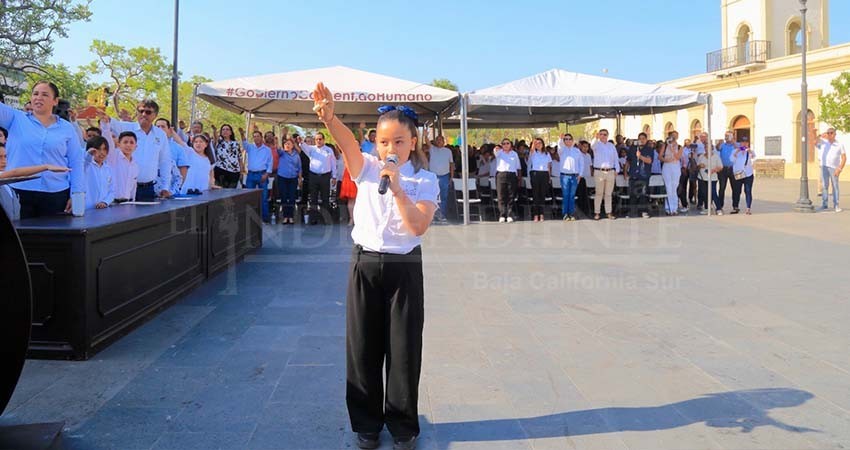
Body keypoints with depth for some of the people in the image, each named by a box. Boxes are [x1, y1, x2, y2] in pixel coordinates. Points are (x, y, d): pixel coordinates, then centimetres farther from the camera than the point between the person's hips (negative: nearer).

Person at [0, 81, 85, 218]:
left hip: (56, 195, 0)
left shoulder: (67, 128, 7)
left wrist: (76, 194, -3)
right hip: (19, 192, 0)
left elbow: (76, 163, 5)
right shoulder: (16, 119, 8)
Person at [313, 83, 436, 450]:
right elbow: (347, 143, -20)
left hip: (404, 268, -2)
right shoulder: (367, 169, 2)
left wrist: (397, 189, -24)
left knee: (403, 348, 5)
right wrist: (329, 118, -40)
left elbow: (419, 226, -16)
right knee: (363, 346, 9)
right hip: (364, 265, 2)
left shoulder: (424, 181, -3)